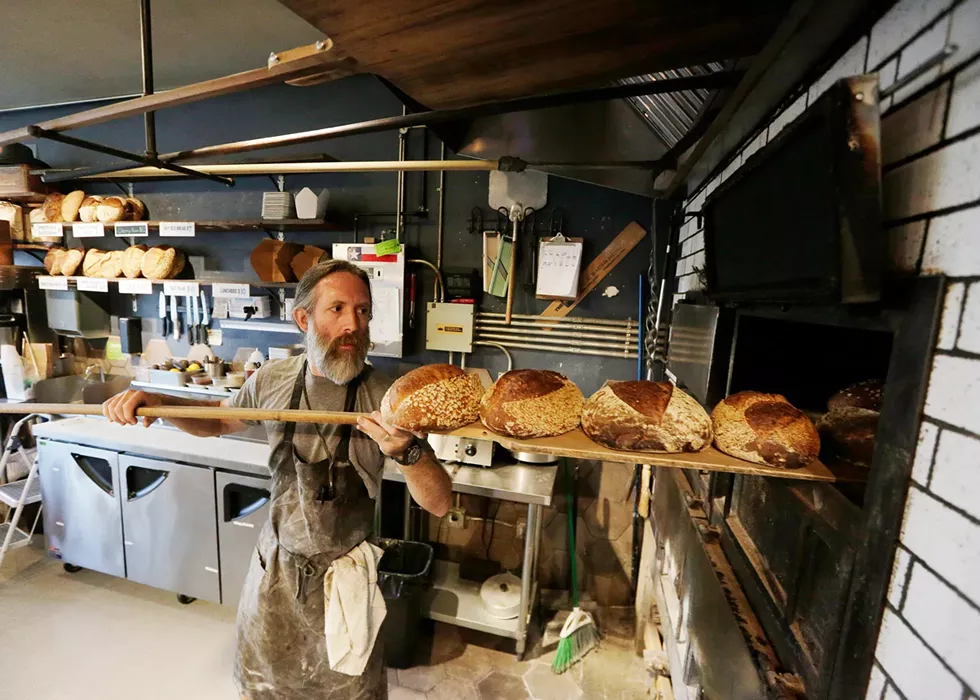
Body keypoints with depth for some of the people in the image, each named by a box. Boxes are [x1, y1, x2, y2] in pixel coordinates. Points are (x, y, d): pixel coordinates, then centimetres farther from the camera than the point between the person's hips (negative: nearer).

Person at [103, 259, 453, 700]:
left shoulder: (386, 398, -22)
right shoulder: (273, 380, -11)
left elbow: (438, 504, -22)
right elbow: (219, 421, 11)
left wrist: (407, 452, -41)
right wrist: (158, 403, -7)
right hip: (277, 564, 4)